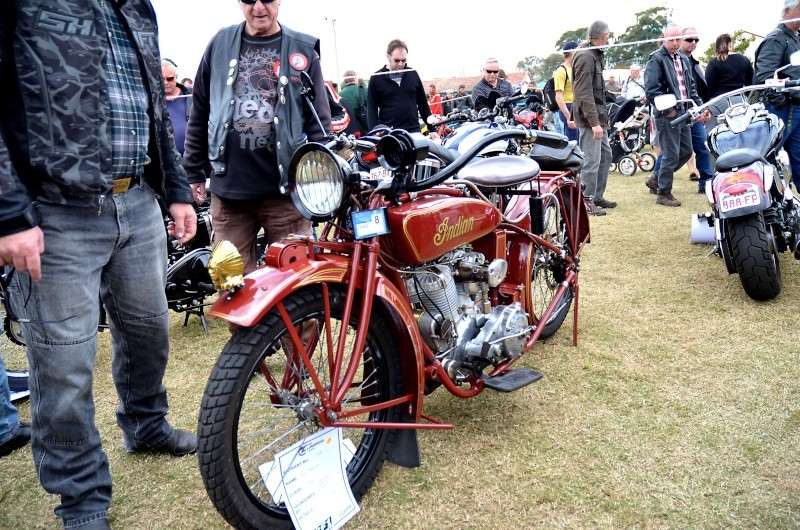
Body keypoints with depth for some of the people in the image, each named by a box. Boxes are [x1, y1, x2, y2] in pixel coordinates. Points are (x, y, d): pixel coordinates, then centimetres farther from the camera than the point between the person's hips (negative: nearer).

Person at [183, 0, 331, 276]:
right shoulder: (220, 44, 10)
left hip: (286, 189, -1)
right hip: (228, 188, 2)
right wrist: (193, 171, 14)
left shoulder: (304, 49, 6)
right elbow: (200, 114, 14)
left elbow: (319, 120, 4)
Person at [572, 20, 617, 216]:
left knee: (605, 155, 16)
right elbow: (584, 94, -21)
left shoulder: (595, 54, 17)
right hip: (589, 117, -11)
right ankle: (587, 202, -1)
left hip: (598, 115, 11)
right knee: (592, 161, -8)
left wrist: (602, 118, 14)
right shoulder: (585, 57, -15)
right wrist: (594, 122, -24)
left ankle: (598, 197, 24)